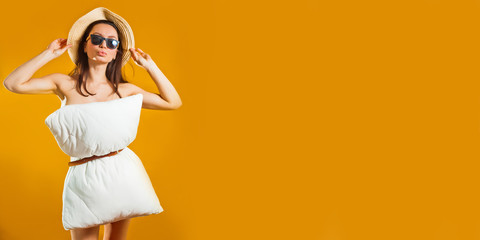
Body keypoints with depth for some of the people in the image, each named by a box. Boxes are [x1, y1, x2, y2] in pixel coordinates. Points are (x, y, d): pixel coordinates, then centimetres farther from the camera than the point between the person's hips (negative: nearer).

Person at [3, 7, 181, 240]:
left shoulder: (125, 90, 4)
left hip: (122, 172, 2)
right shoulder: (66, 84, 0)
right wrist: (49, 54, -5)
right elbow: (12, 83, -10)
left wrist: (149, 65, 4)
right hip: (84, 178, -2)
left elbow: (173, 102, 5)